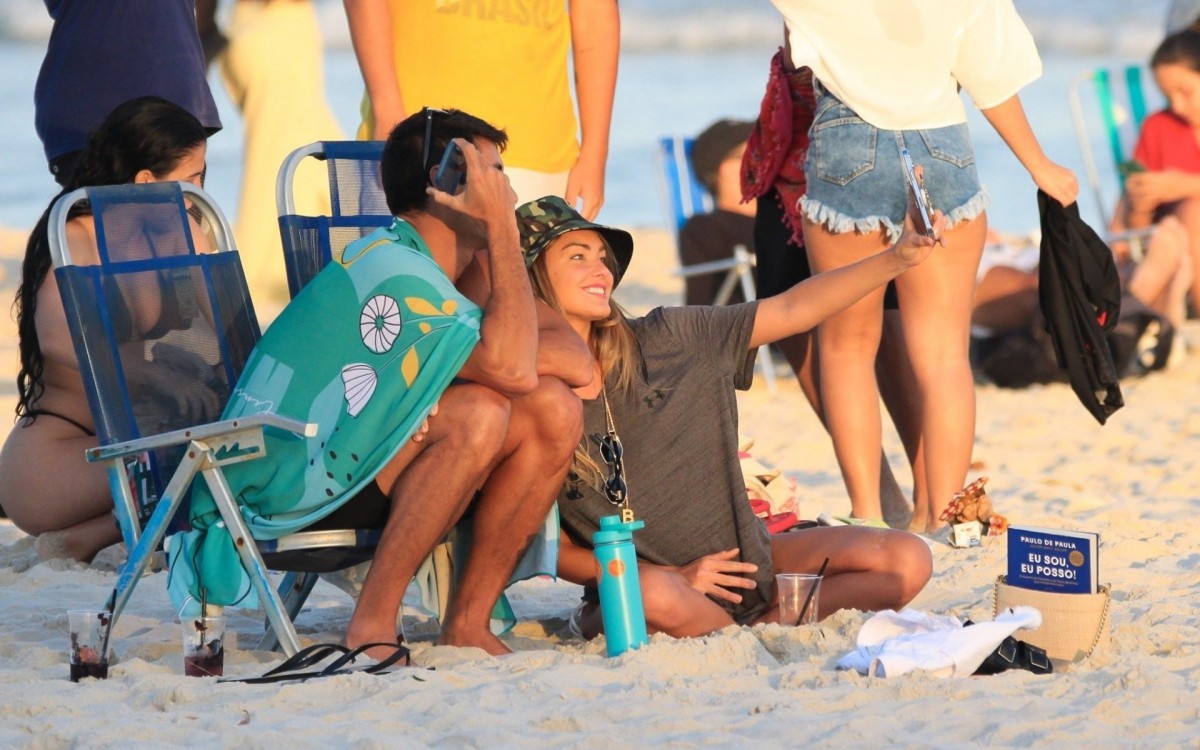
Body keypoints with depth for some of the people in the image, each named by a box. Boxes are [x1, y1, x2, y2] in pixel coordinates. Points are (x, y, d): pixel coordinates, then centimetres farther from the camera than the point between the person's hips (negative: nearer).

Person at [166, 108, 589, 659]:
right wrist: (503, 228, -23)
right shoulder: (392, 273, -21)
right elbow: (510, 368, -29)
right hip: (285, 485, -9)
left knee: (553, 411, -5)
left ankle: (468, 623, -3)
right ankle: (370, 628, -23)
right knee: (480, 413, -29)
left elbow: (576, 361, 7)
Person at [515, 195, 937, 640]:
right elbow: (552, 548, -7)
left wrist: (896, 258, -10)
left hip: (745, 562, 4)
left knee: (907, 561, -11)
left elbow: (791, 310, 1)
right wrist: (675, 577, -17)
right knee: (655, 594, -40)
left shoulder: (664, 342, -1)